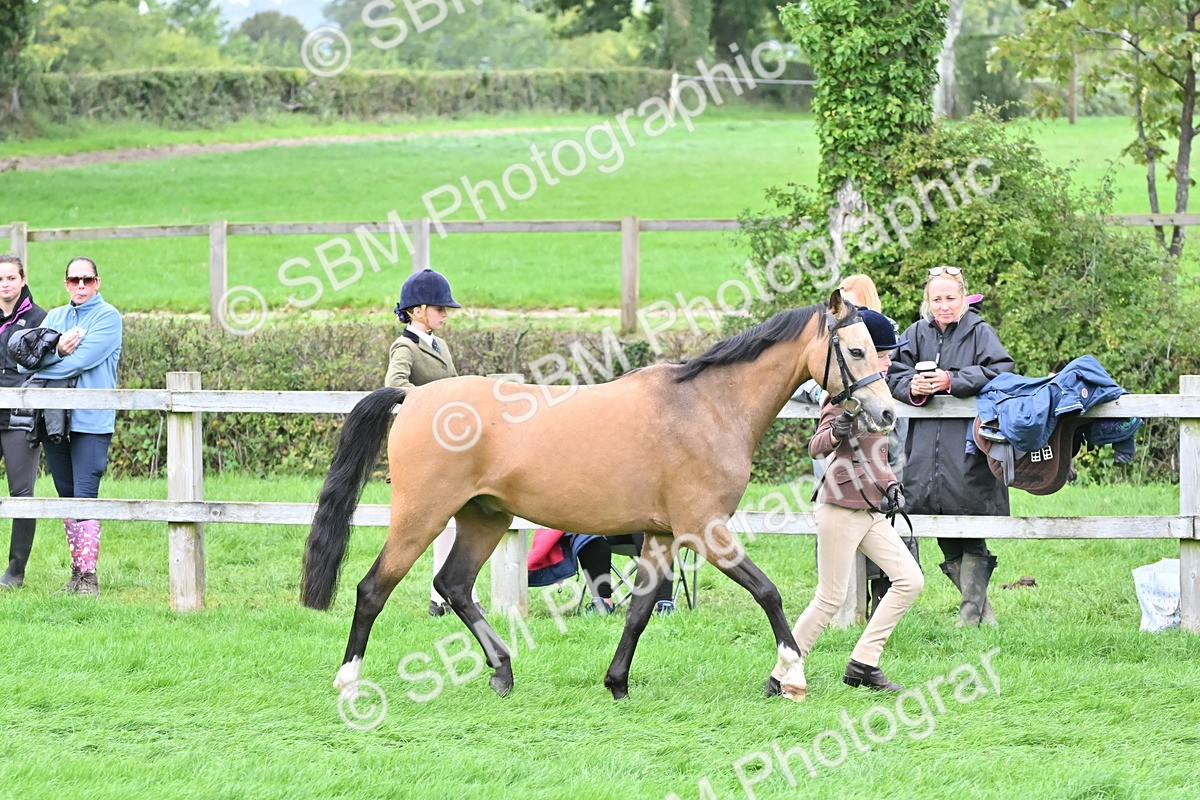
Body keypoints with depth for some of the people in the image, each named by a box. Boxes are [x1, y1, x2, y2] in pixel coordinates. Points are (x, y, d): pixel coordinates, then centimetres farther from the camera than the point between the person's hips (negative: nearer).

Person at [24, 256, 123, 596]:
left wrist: (39, 373, -5)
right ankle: (77, 570, 16)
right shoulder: (54, 317, 16)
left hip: (91, 419, -6)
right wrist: (58, 349, -15)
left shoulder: (108, 317, -1)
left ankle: (88, 575, -12)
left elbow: (83, 360, -13)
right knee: (66, 497, 9)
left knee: (85, 496, -12)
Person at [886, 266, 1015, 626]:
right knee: (947, 542, 7)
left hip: (968, 446, -4)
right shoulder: (918, 333, 10)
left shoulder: (979, 332, -1)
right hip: (925, 445, 5)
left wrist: (953, 381, -18)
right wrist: (912, 387, -12)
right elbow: (895, 374, 10)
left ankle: (971, 614, 5)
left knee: (971, 541, -5)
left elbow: (1000, 371, -12)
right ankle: (984, 613, 18)